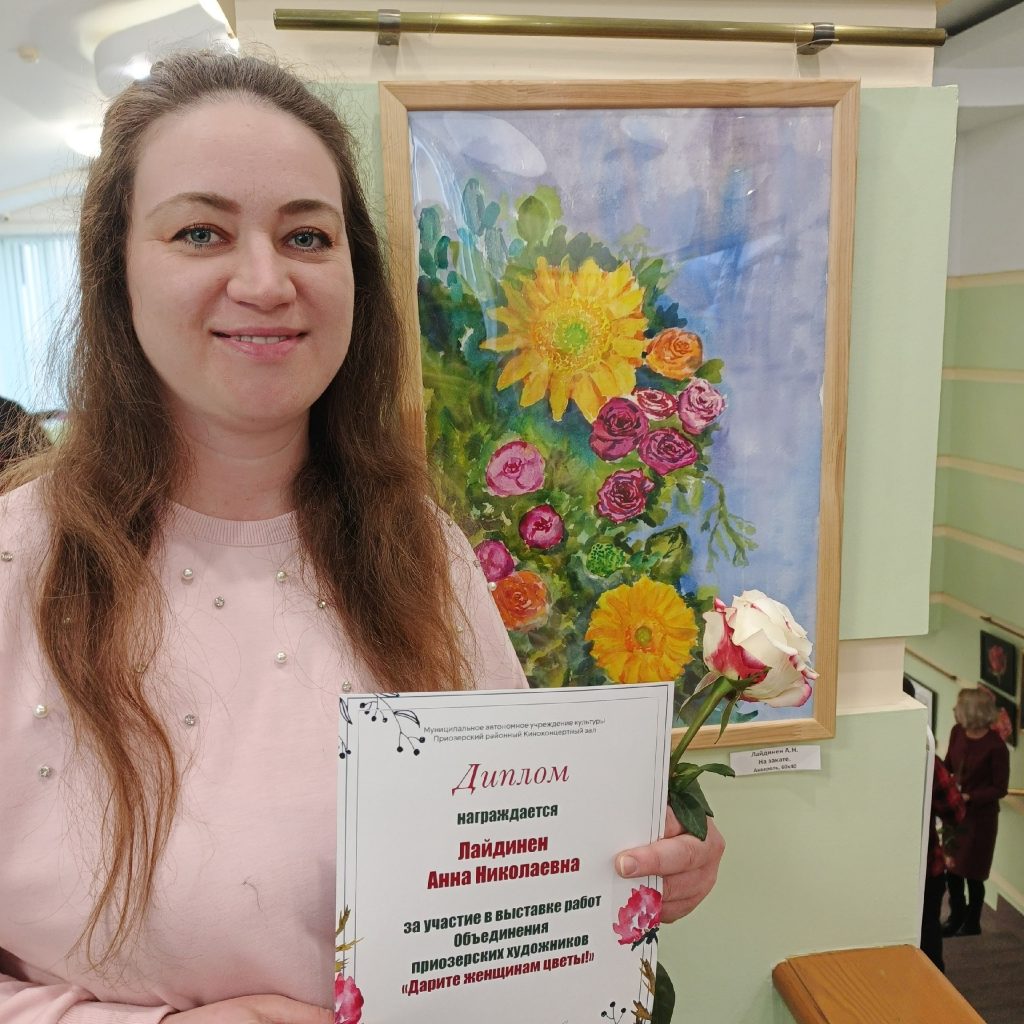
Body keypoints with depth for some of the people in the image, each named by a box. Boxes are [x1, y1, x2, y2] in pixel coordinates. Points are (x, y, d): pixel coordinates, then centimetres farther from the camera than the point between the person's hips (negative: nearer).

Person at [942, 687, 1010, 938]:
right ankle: (956, 917, 37)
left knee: (972, 873, 9)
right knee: (951, 867, 15)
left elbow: (999, 789, -16)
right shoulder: (957, 732, -5)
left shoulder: (996, 747, -23)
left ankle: (972, 925, 30)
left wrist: (968, 797, -24)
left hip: (981, 816, -5)